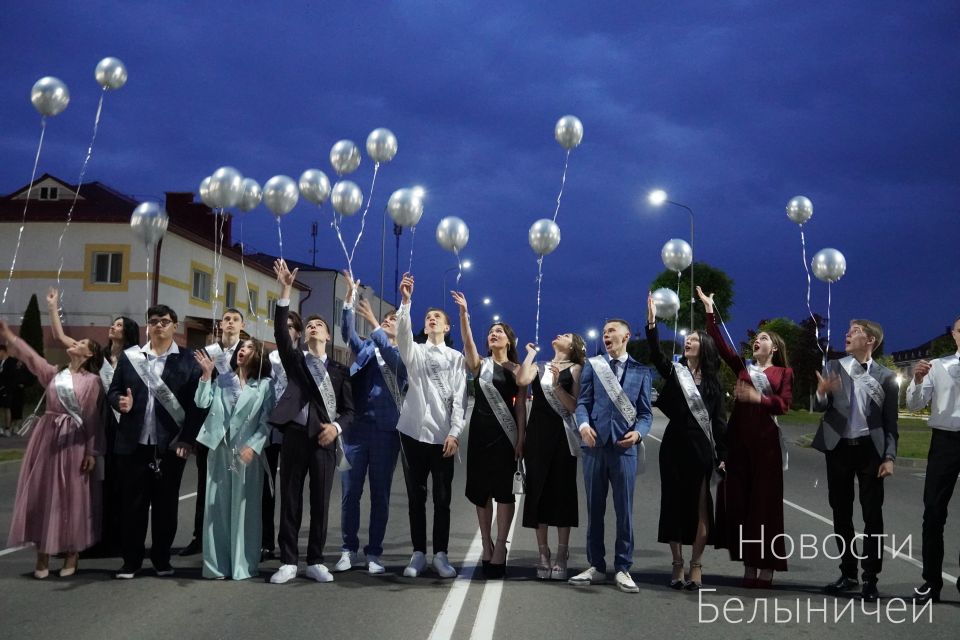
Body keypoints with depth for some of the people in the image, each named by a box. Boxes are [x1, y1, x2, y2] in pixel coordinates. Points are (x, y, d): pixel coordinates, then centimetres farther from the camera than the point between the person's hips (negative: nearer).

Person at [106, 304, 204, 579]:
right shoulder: (129, 356, 8)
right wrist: (120, 402, -13)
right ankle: (131, 559, 18)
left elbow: (197, 403, -3)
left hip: (170, 445, -2)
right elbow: (113, 391, 11)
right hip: (133, 444, 2)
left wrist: (187, 439, -10)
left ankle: (162, 558, 20)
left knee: (166, 504, 7)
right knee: (132, 504, 6)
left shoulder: (187, 360, 0)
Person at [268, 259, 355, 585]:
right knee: (290, 499, 2)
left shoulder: (339, 370, 13)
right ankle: (288, 561, 10)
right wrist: (286, 290, -14)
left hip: (325, 438, 0)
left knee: (321, 501, 3)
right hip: (295, 435, 0)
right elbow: (280, 332, -6)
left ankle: (315, 561, 13)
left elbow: (349, 409, 10)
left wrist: (336, 427, -12)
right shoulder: (295, 360, 11)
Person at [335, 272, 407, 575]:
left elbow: (392, 358, -17)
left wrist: (373, 322, -23)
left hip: (386, 430, -2)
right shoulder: (365, 348, 14)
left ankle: (374, 553, 12)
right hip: (355, 427, 2)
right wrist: (350, 297, -13)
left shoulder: (402, 355, 5)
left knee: (380, 494, 4)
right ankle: (349, 550, 16)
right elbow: (347, 332, -2)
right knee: (350, 492, 4)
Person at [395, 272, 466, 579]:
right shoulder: (414, 352, 8)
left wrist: (454, 433, -10)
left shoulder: (456, 357, 7)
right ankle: (418, 554, 14)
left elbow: (459, 398, 0)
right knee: (416, 496, 6)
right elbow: (402, 332, -14)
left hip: (443, 436, -1)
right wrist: (405, 301, -28)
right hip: (414, 432, 1)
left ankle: (440, 555, 11)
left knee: (442, 498, 3)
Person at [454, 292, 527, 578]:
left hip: (506, 433, -2)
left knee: (503, 489, -2)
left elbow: (521, 406, 1)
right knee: (481, 489, 6)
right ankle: (486, 545, 17)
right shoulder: (479, 364, 6)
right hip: (480, 431, 2)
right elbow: (467, 341, -13)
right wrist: (463, 312, -27)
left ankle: (500, 548, 3)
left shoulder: (517, 369, 4)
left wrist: (520, 438, -7)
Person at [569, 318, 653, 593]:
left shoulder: (641, 370, 8)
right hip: (595, 444, 1)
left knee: (624, 510, 2)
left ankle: (623, 568, 11)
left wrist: (638, 432, -15)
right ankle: (596, 566, 18)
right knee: (594, 508, 8)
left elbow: (646, 412, 5)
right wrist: (584, 424, -17)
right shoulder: (592, 364, 10)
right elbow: (582, 402, 3)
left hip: (624, 447, -1)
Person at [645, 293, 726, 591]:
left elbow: (719, 418, 6)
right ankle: (678, 564, 12)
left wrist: (723, 455, 1)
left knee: (700, 507, 1)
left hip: (702, 448, 0)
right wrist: (652, 323, -29)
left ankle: (696, 566, 10)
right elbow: (656, 354, -16)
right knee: (674, 504, 3)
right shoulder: (674, 371, 4)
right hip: (674, 446, 0)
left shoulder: (712, 380, 6)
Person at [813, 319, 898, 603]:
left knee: (872, 514, 0)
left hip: (869, 450, -2)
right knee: (841, 513, 8)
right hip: (838, 449, 2)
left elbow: (890, 422, 2)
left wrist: (889, 457, -7)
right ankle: (848, 573, 19)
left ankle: (870, 578, 8)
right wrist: (821, 393, -22)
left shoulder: (886, 376, 1)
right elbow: (820, 408, 0)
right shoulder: (833, 367, 5)